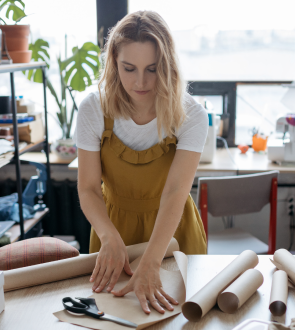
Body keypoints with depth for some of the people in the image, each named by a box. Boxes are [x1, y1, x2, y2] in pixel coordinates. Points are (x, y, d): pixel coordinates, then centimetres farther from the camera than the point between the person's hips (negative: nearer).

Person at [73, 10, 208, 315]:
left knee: (175, 311, 16)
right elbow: (88, 189, -18)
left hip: (172, 227, 0)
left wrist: (150, 264, -42)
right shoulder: (94, 109, -18)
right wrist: (110, 239, -37)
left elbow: (175, 193, -31)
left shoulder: (191, 115, -22)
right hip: (115, 222, 1)